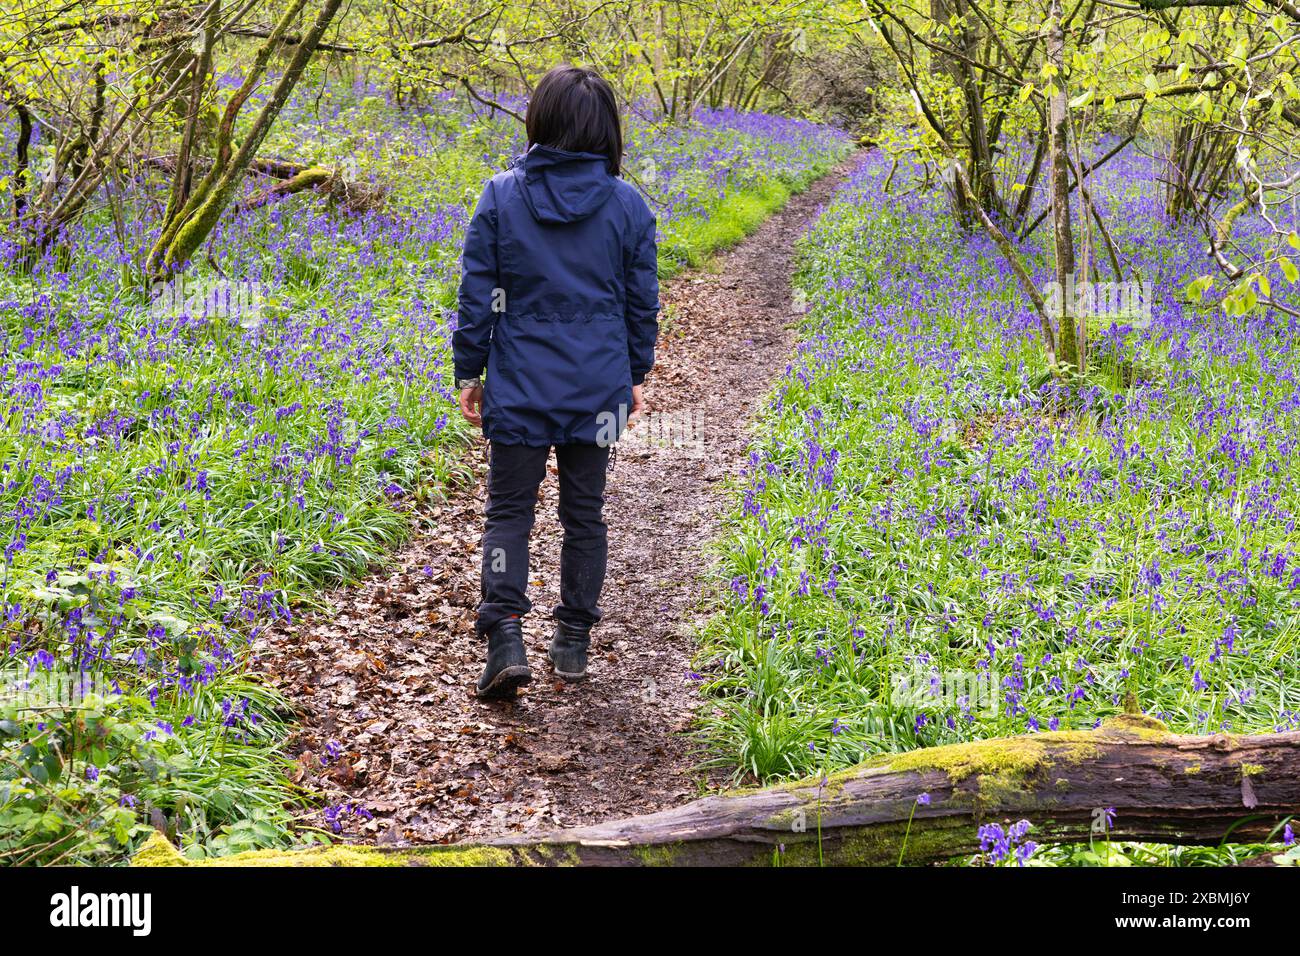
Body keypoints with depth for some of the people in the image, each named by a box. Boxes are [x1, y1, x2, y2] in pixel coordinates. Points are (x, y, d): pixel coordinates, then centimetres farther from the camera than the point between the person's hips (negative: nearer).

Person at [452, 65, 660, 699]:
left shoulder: (502, 196, -6)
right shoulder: (628, 205, -2)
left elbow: (477, 295, -4)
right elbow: (641, 303, 4)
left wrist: (468, 372, 5)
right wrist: (635, 375, 16)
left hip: (518, 385, -1)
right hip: (597, 387, 2)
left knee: (508, 509, 7)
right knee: (584, 511, 14)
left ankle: (505, 633, -11)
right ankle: (573, 641, 22)